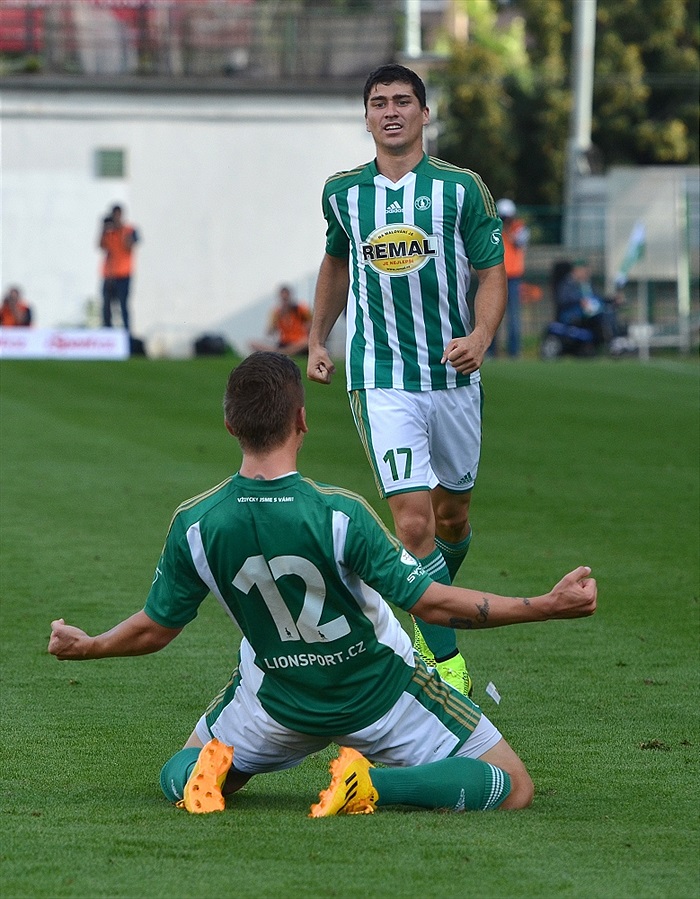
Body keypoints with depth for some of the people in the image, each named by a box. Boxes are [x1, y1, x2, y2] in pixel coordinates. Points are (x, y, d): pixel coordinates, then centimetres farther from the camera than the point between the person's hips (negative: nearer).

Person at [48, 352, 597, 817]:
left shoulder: (195, 526, -20)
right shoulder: (339, 514, -30)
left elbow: (155, 629, -4)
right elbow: (430, 603, -24)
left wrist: (83, 647, 18)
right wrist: (550, 606, -17)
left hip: (276, 698, 3)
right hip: (377, 692, -3)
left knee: (179, 775, 28)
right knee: (514, 789, 5)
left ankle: (210, 772, -8)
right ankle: (376, 783, -18)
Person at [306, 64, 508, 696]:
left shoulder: (462, 188, -2)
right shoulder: (343, 192, 4)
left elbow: (492, 273, -2)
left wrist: (480, 339, -20)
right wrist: (317, 341, 22)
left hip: (454, 376, 1)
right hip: (381, 378, -1)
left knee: (453, 516, 14)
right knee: (413, 519, -15)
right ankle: (446, 662, -10)